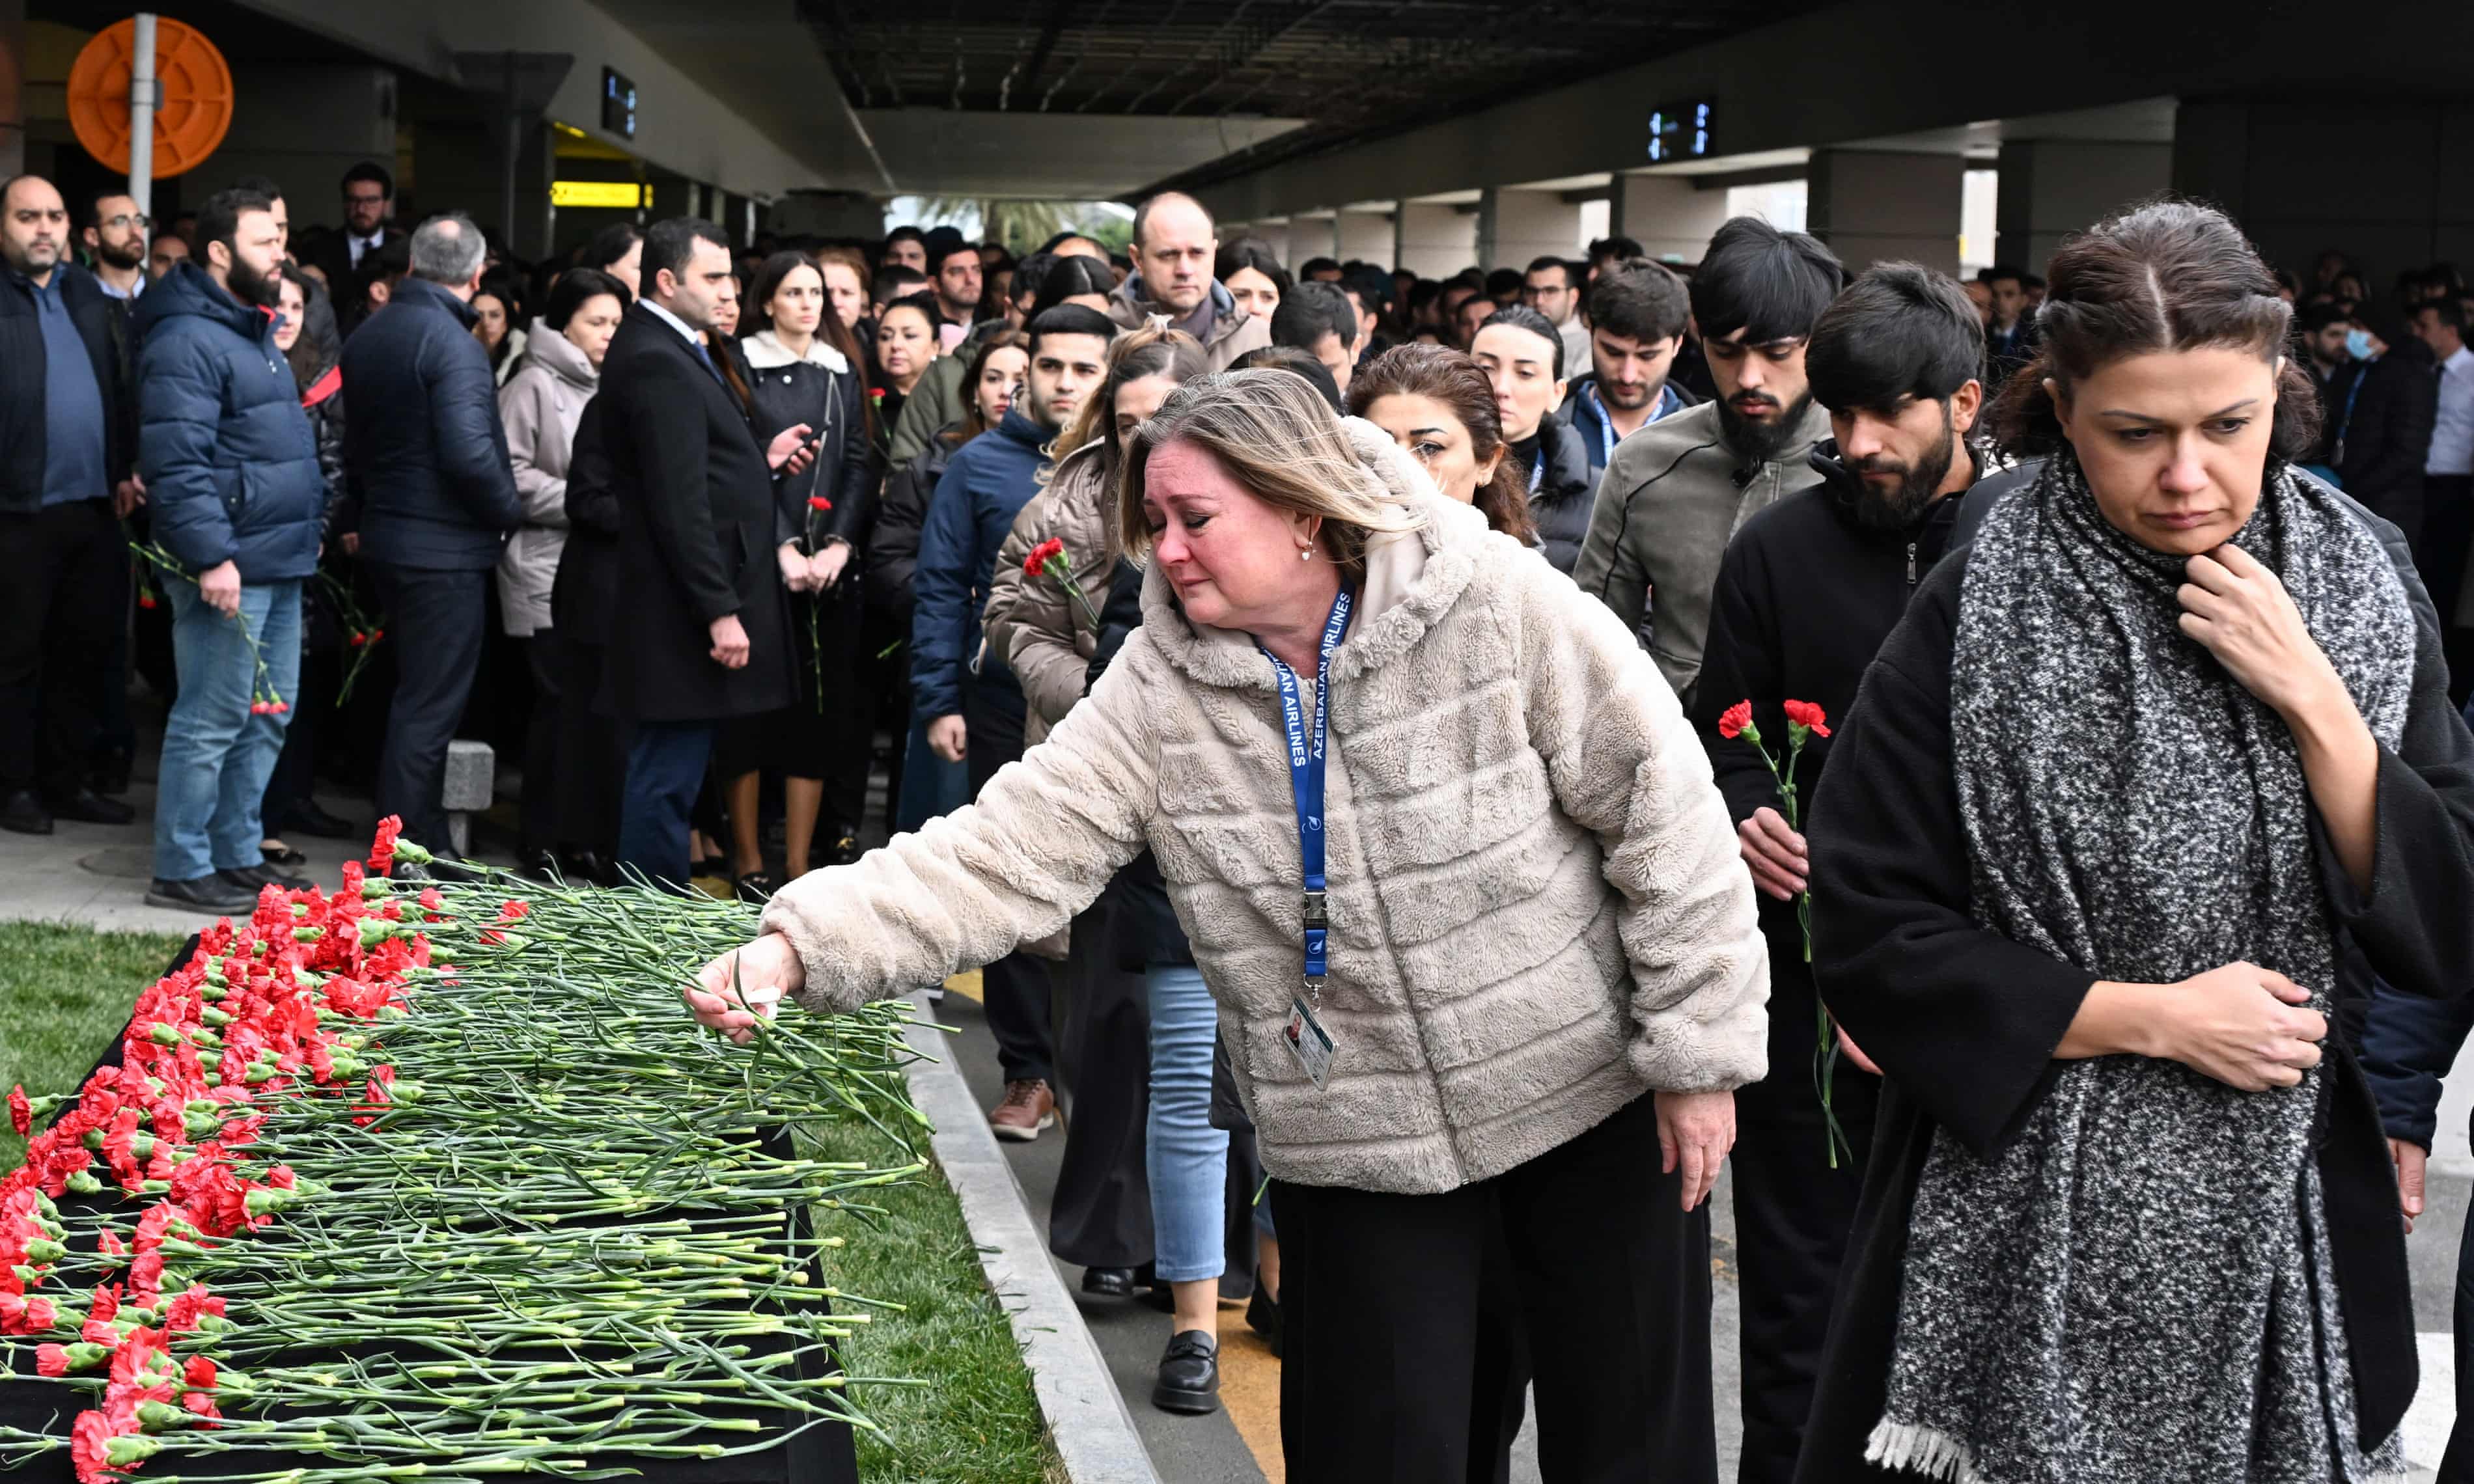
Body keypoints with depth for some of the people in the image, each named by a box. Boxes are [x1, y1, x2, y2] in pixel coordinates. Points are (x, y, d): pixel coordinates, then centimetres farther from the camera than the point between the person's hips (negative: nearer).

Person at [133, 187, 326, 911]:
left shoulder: (253, 331, 18)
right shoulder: (187, 341, -14)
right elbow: (176, 463, -21)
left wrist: (320, 521, 21)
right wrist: (210, 557, -25)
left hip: (280, 563, 10)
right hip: (229, 566, -10)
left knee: (266, 716, 14)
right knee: (212, 722, -5)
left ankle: (238, 855, 23)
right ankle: (181, 871, 2)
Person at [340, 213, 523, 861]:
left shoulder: (367, 337, 10)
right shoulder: (452, 343, -18)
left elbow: (354, 445, 18)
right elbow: (469, 452, -25)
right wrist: (510, 512, -9)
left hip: (386, 536, 9)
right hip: (446, 547, -9)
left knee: (419, 696, 18)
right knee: (429, 705, -3)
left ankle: (426, 842, 25)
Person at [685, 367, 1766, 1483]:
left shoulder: (1501, 604, -16)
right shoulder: (1159, 688, -7)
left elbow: (1662, 814, -11)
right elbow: (1002, 854, -13)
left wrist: (1699, 1052, -10)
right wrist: (800, 947, -26)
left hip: (1596, 1097, -1)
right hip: (1361, 1139, 2)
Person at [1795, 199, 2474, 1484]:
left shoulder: (2361, 590, -2)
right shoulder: (1977, 620, -10)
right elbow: (1868, 935, -11)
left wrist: (2310, 697, -17)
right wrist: (2153, 1016, -16)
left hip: (2288, 1223, 3)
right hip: (2022, 1232, -2)